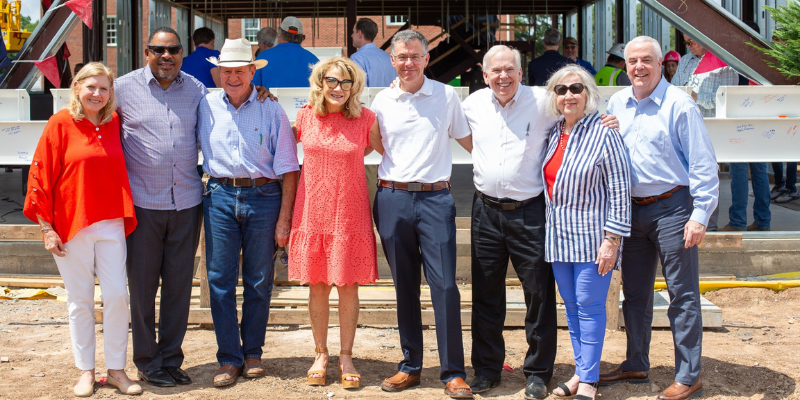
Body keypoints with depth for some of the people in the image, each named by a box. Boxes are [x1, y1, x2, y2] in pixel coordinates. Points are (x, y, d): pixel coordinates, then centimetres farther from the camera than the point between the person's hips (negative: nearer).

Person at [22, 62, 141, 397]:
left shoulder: (114, 123, 6)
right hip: (71, 224, -3)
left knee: (117, 294, 0)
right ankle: (85, 372, 18)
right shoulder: (60, 124, -5)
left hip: (111, 223, 3)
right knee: (80, 300, 6)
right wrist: (47, 228, -7)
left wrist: (126, 216, 10)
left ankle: (116, 369, 12)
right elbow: (41, 177, -4)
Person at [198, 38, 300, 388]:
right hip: (220, 197, 1)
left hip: (263, 197, -1)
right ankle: (229, 359, 11)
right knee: (220, 280, 1)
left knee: (259, 281, 6)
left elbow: (287, 167, 0)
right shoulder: (206, 107, 6)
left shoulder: (270, 110, 1)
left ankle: (252, 353, 21)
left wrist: (284, 218, -4)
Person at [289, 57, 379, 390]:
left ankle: (346, 357, 18)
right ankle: (321, 354, 23)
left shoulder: (365, 119, -4)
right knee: (317, 286, 9)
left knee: (348, 286, 4)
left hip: (350, 214, -1)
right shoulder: (305, 116, 1)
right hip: (313, 212, 2)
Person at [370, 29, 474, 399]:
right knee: (404, 286, 9)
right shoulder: (382, 101, 9)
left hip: (435, 198, -2)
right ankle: (410, 366, 20)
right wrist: (367, 129, 7)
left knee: (444, 285, -6)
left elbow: (468, 141, 13)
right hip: (393, 198, 2)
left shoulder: (446, 95, 4)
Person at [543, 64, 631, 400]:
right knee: (571, 306, 12)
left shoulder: (603, 134, -11)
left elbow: (620, 192, -13)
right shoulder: (553, 133, 8)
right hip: (559, 235, 6)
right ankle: (581, 371, 24)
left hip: (591, 236, -6)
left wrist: (611, 240, -16)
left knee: (589, 306, -2)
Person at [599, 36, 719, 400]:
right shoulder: (616, 103, 9)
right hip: (631, 209, 6)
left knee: (683, 294, 0)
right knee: (634, 292, 15)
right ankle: (636, 366, 28)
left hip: (672, 208, -6)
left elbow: (703, 163, -11)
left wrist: (700, 215, -15)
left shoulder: (679, 104, -9)